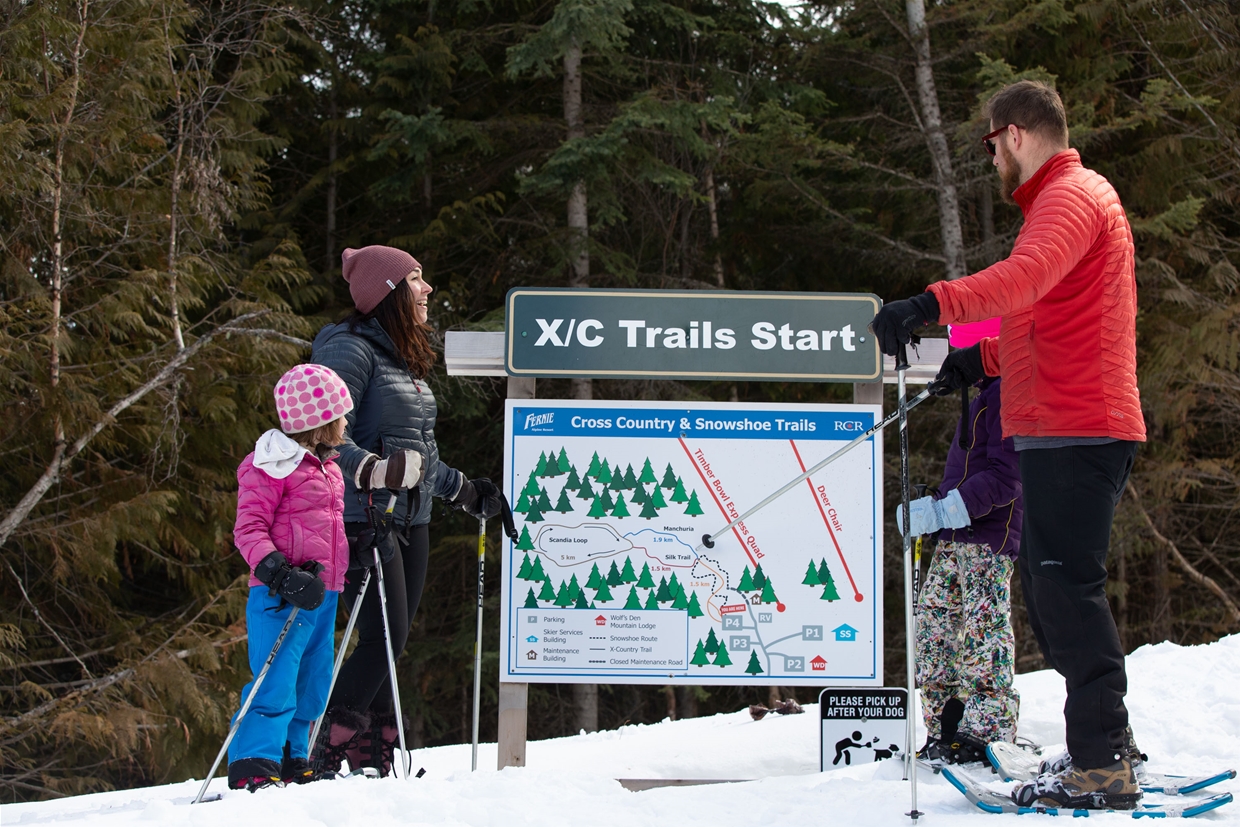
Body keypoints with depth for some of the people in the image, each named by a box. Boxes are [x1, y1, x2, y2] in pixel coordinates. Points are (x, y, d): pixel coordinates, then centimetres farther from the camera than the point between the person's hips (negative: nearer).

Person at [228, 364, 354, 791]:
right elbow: (248, 530, -14)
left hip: (323, 594, 9)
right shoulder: (271, 466, -10)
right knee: (277, 684, -12)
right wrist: (280, 573, -26)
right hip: (281, 596, -9)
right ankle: (253, 768, -8)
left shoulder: (328, 466, 18)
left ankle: (290, 760, 25)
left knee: (312, 685, 13)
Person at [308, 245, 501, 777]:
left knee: (392, 643, 5)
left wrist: (463, 491, 27)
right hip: (365, 518, -9)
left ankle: (373, 764, 8)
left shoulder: (405, 359, 20)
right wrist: (369, 469, -34)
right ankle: (327, 760, -9)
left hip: (409, 522, 9)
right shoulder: (352, 350, -9)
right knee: (383, 639, -15)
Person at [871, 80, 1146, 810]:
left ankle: (1102, 766, -9)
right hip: (1062, 428, 11)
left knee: (1067, 586, -11)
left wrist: (931, 305, -43)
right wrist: (983, 357, 22)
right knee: (1053, 585, 15)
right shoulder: (1067, 199, 25)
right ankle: (1107, 745, 24)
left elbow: (1025, 277, -31)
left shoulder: (1072, 196, -10)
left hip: (1075, 428, -11)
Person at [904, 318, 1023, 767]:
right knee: (935, 629, 11)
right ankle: (946, 729, 17)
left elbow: (1005, 478, -21)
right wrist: (933, 510, 19)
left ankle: (987, 733, -1)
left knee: (982, 638, -7)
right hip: (957, 538, 11)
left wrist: (944, 511, -23)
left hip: (987, 541, -11)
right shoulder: (987, 394, 19)